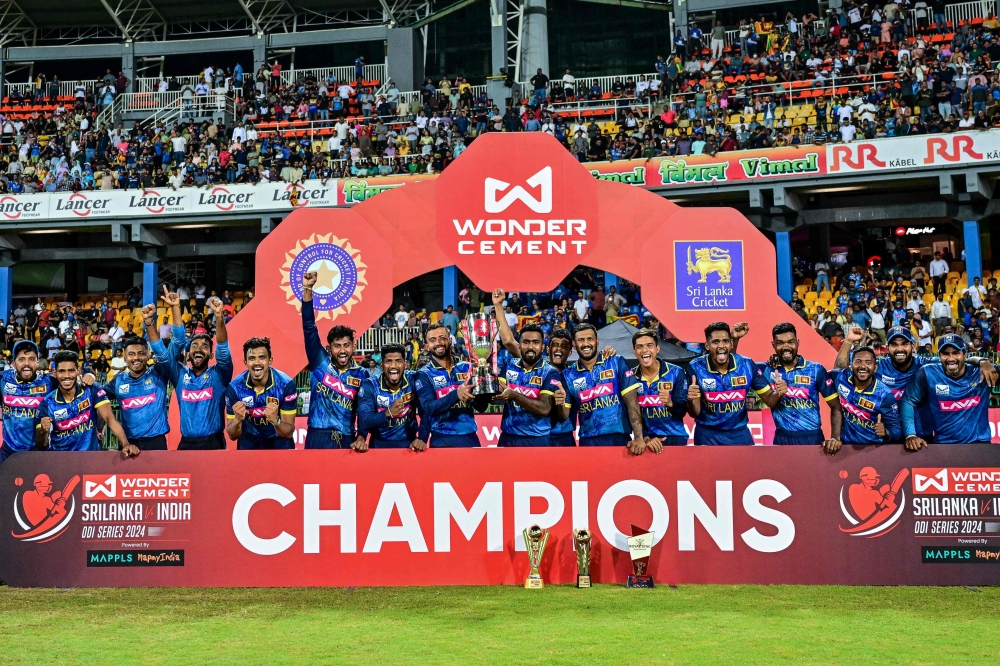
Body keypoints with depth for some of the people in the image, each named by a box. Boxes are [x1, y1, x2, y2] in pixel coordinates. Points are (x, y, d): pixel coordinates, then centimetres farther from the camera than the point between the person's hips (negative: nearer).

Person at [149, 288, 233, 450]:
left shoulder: (218, 375, 2)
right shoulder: (181, 375, 8)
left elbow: (223, 348, -13)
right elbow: (160, 351, 0)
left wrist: (219, 316, -29)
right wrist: (175, 308, -11)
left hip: (213, 444, -2)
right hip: (186, 444, 3)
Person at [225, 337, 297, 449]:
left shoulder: (286, 384, -22)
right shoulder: (235, 387, -18)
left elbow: (288, 433, -20)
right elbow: (232, 435, -13)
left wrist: (276, 421, -39)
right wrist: (237, 420, -32)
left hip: (279, 443, -1)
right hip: (249, 444, 1)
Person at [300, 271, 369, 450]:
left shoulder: (362, 374, 6)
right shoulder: (320, 363, 5)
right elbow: (309, 328, -1)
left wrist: (361, 438, -12)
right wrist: (307, 289, -8)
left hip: (347, 441, 1)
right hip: (318, 437, -1)